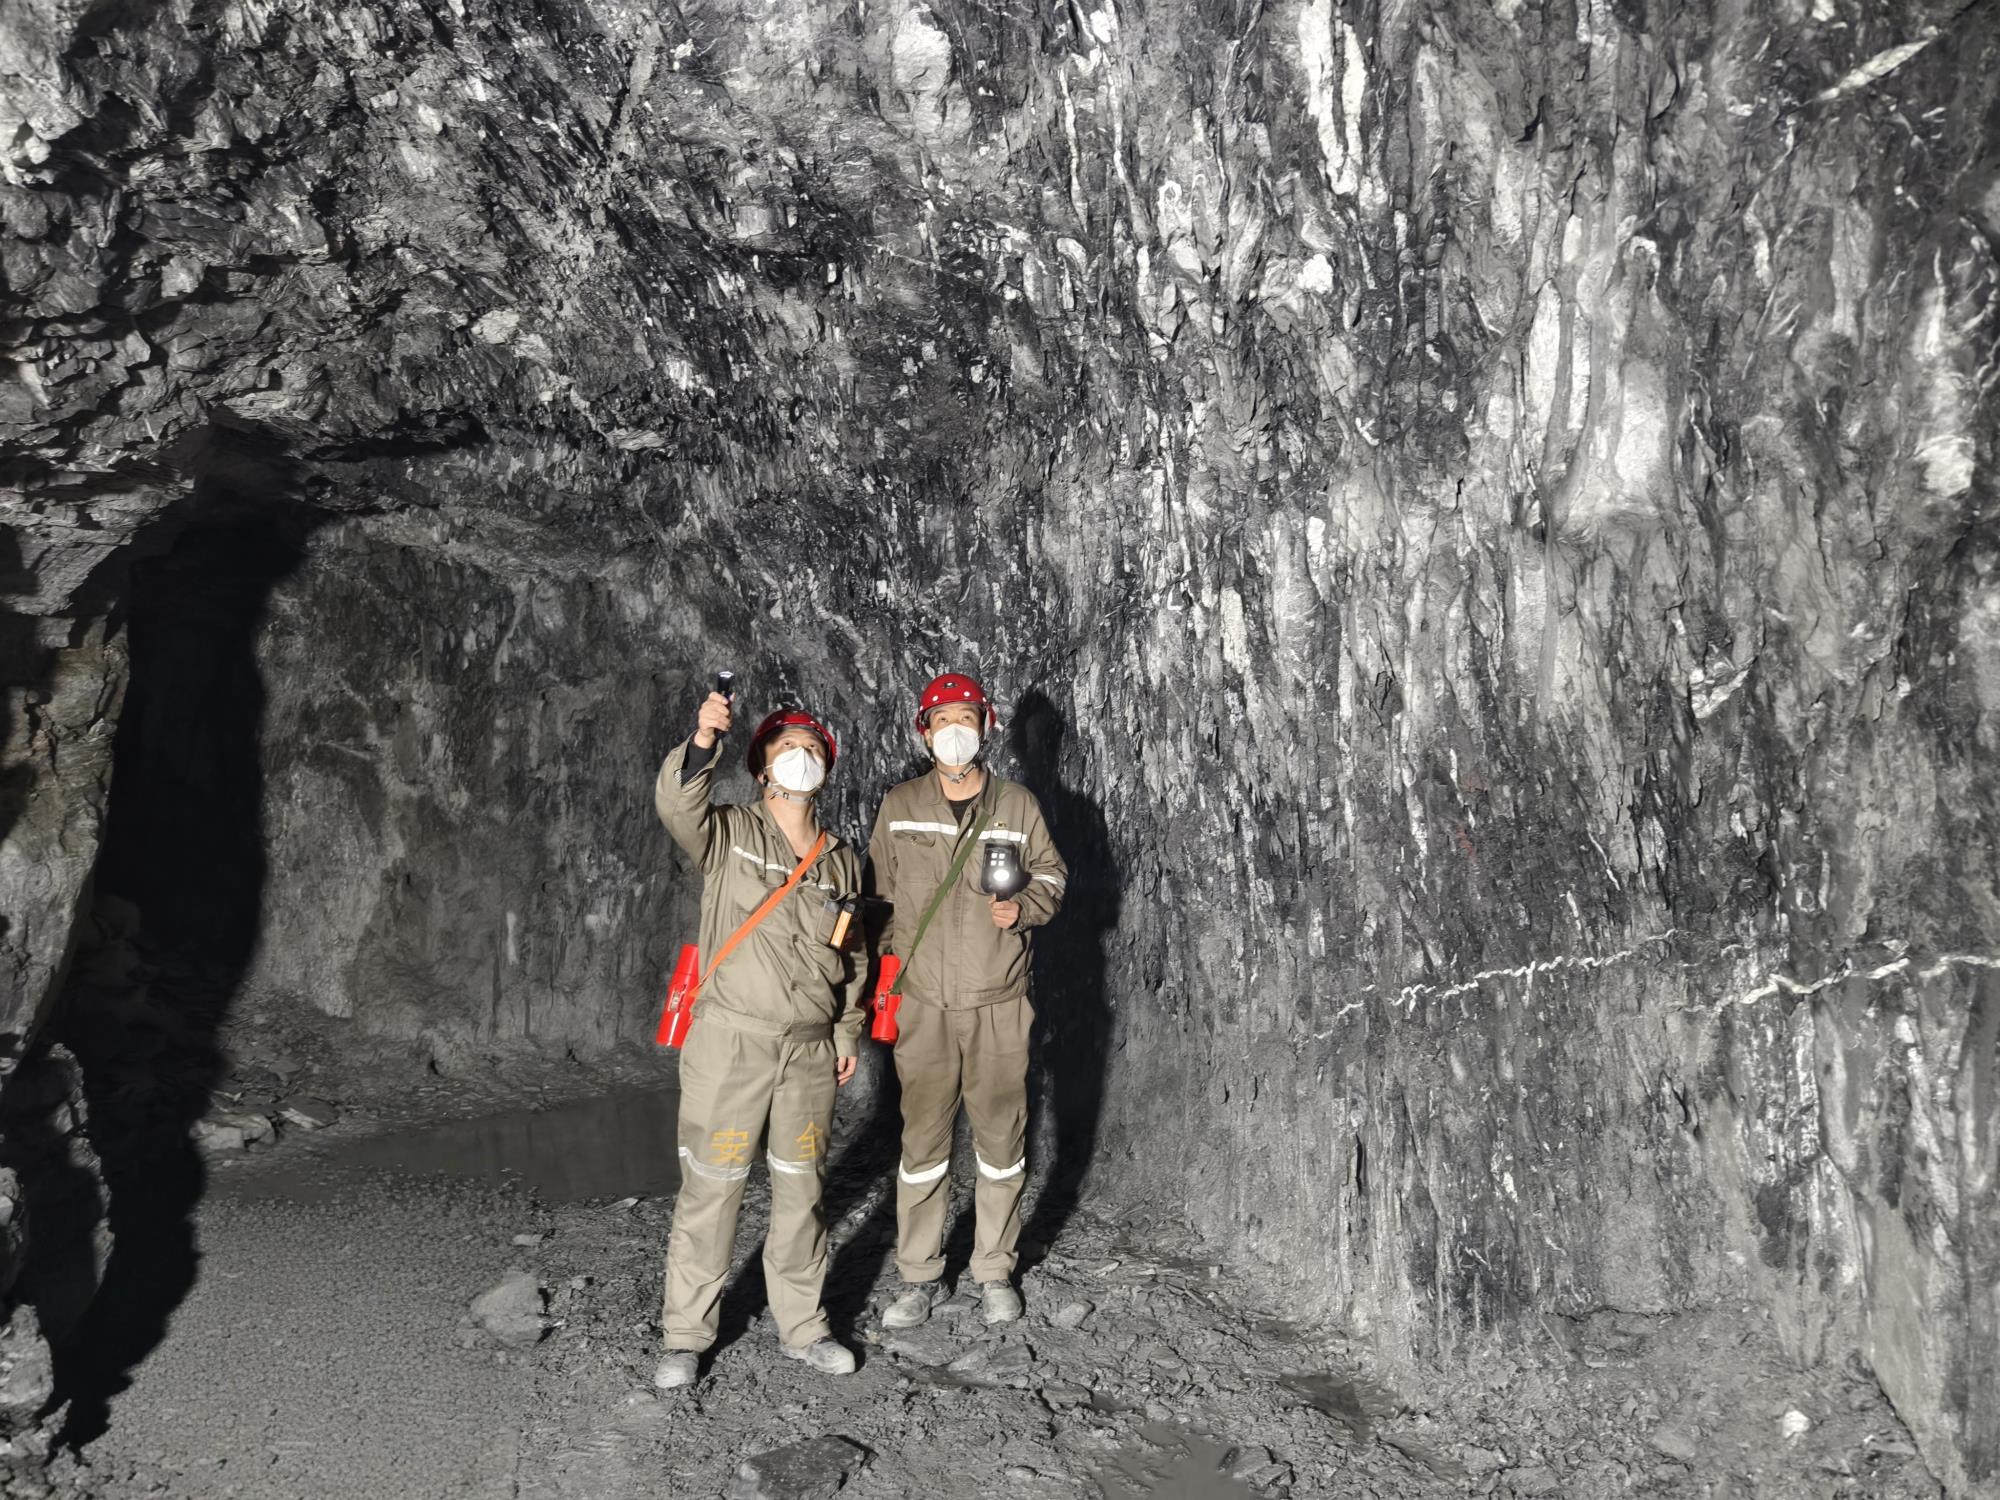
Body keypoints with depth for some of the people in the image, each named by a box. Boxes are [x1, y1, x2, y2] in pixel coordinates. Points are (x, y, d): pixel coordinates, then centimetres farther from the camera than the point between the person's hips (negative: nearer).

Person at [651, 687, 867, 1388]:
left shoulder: (843, 863, 11)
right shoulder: (728, 835, -1)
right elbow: (676, 807, -23)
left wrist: (848, 1034, 12)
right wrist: (703, 742, -38)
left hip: (811, 1048, 4)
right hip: (730, 1039, -4)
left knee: (802, 1189, 13)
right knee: (709, 1187, 2)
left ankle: (801, 1326, 28)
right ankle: (686, 1335, 17)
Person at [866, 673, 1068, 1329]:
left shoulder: (1017, 805, 4)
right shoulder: (899, 807, 5)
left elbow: (1051, 874, 12)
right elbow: (877, 897, 11)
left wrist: (1023, 908, -9)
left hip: (997, 1003, 0)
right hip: (922, 1002, 0)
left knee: (1001, 1139, 6)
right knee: (922, 1142, 4)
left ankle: (995, 1273, 21)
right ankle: (920, 1276, 17)